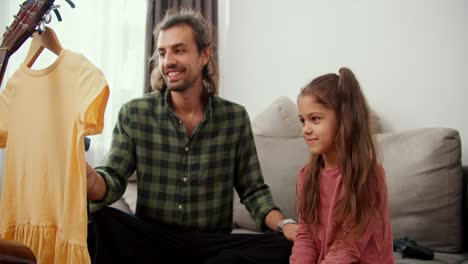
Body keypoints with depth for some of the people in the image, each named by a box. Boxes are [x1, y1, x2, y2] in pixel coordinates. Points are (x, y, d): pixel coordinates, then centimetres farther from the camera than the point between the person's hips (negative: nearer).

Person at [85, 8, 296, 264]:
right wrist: (91, 180, -32)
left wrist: (284, 224, -15)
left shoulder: (236, 118, 3)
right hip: (150, 238, -2)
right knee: (94, 221, -33)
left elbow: (253, 190, 6)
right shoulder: (133, 114, 1)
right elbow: (113, 179, -7)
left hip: (212, 243, 2)